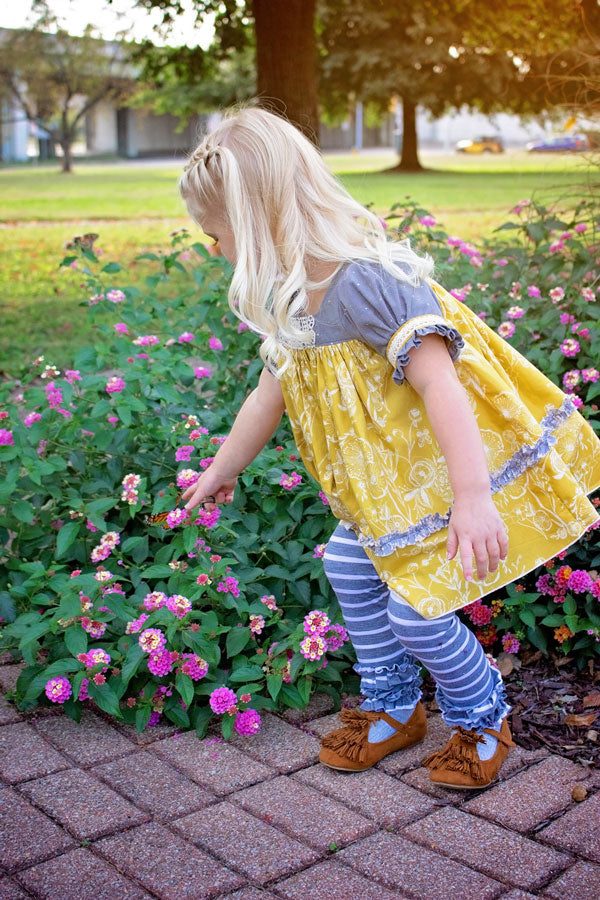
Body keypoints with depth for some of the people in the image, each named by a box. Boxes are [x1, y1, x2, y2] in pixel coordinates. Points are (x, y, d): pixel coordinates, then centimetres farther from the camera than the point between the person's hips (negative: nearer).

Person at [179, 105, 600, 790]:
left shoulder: (366, 283, -29)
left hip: (449, 470, -9)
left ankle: (481, 719, 23)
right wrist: (223, 472, 28)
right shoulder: (292, 302, 1)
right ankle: (392, 710, 32)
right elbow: (271, 393, 16)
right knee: (350, 569, 11)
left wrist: (472, 500, -44)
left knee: (414, 608, -6)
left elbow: (440, 383, -37)